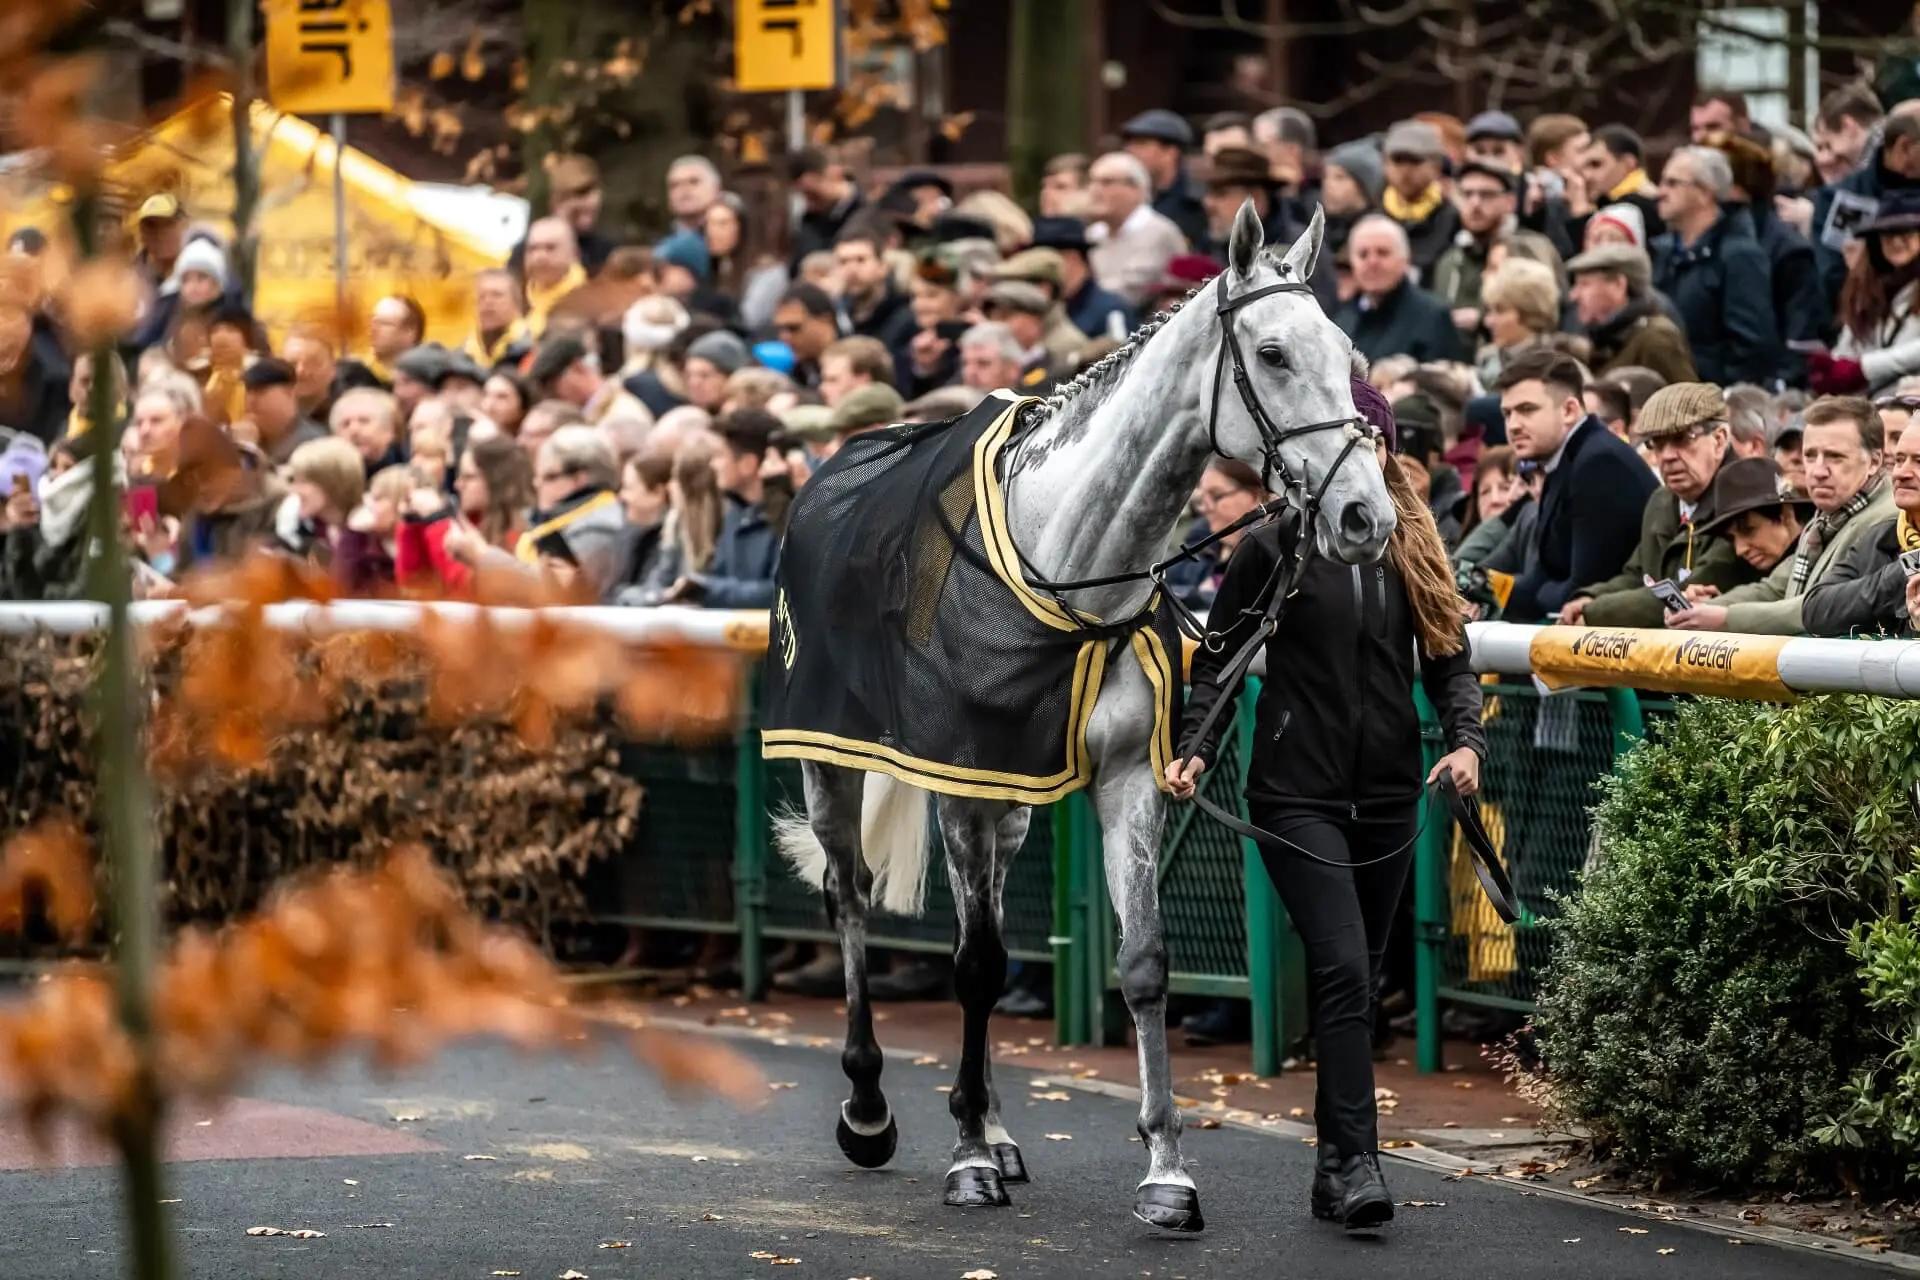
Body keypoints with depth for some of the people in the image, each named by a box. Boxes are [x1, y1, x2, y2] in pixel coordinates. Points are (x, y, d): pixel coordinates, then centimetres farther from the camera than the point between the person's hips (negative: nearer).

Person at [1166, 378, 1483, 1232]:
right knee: (1343, 969, -16)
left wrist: (1466, 740, -10)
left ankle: (1335, 1165, 18)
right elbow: (1218, 658, 0)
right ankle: (1355, 1162, -18)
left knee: (1359, 977, 10)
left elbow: (1448, 661, 8)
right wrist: (1198, 750, -14)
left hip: (1389, 796, 4)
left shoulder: (1415, 552, 8)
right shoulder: (1273, 548, -3)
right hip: (1297, 793, -4)